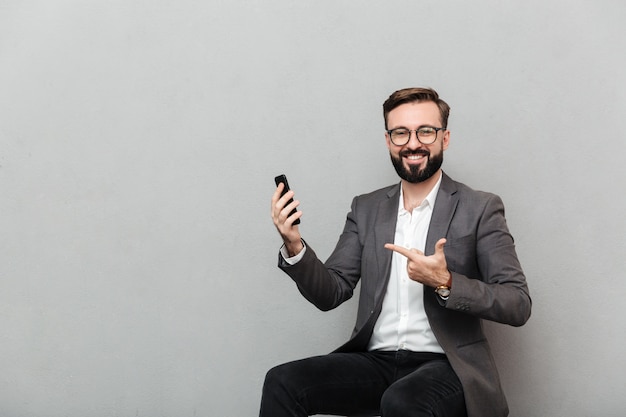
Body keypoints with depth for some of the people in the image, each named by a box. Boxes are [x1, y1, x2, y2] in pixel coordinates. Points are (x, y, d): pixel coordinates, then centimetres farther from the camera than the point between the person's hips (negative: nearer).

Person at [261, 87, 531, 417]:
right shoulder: (366, 209, 12)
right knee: (282, 382, -20)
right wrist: (294, 247, -9)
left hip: (445, 365, -3)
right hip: (375, 361, 4)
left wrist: (445, 283, -20)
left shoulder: (480, 209, 0)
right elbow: (331, 294, 10)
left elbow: (518, 305, -5)